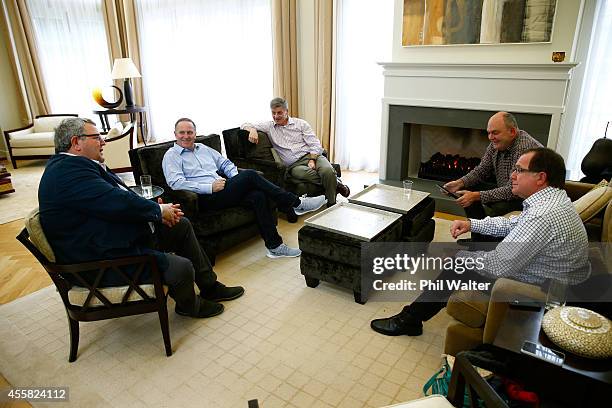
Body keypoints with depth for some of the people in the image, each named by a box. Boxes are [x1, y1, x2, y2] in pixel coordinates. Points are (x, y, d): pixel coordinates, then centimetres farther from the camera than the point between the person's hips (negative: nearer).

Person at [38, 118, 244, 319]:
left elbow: (119, 198, 12)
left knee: (182, 226, 13)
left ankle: (210, 287, 23)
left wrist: (156, 209, -4)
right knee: (182, 267, -22)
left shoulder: (72, 164, 12)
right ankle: (189, 304, 14)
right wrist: (159, 210, -11)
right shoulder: (69, 169, -22)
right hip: (103, 261, -12)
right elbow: (119, 202, -27)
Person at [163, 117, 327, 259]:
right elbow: (176, 183, -11)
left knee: (258, 196, -23)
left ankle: (274, 246, -19)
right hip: (206, 199, -7)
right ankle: (297, 204, -17)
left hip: (222, 191, 7)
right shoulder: (171, 156, 4)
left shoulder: (203, 148, 25)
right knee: (250, 175, -23)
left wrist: (235, 179, 5)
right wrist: (210, 187, -17)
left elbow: (225, 163, 28)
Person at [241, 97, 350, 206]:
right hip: (294, 165, 0)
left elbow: (315, 145, 6)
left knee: (327, 170, -33)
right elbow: (245, 125, 13)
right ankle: (334, 182, -13)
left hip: (310, 156, 1)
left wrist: (312, 160, -12)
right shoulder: (269, 126, 14)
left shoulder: (301, 123, 12)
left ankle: (332, 204, -16)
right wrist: (252, 130, -10)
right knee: (307, 173, -37)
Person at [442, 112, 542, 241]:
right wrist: (459, 183, -9)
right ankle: (478, 238, 16)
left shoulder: (526, 148, -28)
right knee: (468, 189, 4)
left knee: (488, 213, -31)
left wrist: (477, 196, -33)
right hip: (503, 191, 9)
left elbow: (512, 190, -30)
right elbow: (481, 171, 9)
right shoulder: (496, 144, -1)